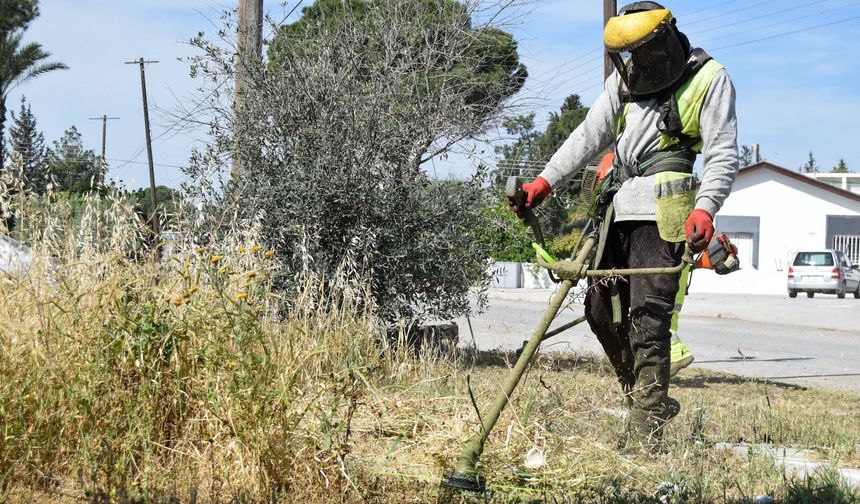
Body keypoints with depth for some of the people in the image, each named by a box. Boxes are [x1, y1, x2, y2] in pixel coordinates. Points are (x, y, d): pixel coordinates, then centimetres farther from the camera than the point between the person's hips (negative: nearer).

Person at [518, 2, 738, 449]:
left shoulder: (709, 80, -1)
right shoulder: (625, 79, 18)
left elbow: (723, 154, -8)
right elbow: (589, 136, 20)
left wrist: (704, 208, -24)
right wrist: (545, 181, 10)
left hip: (663, 210, -7)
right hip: (621, 206, 7)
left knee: (647, 316, -14)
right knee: (601, 308, 6)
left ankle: (645, 431, -13)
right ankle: (648, 399, 20)